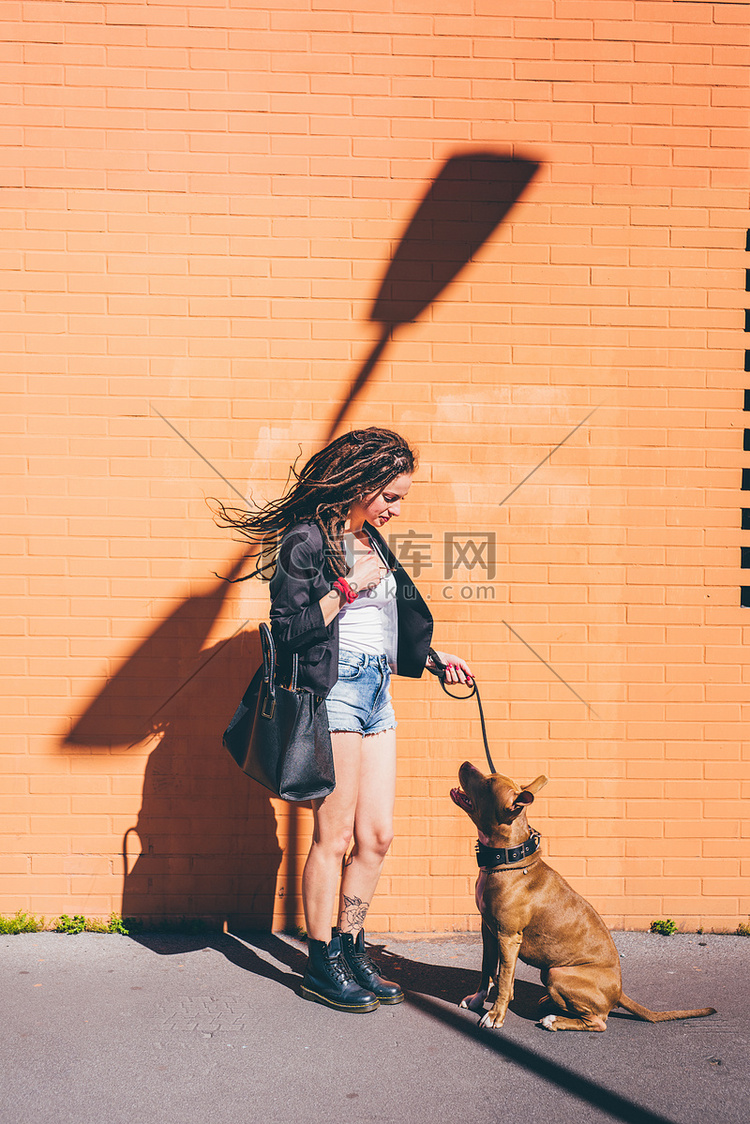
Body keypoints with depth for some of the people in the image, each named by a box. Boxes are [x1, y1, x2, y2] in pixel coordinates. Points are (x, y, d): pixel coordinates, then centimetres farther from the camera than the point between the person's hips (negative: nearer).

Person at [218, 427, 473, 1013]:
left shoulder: (371, 540, 17)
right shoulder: (308, 540, -8)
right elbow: (288, 630, -13)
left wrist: (433, 657, 19)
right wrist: (348, 588, -15)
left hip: (377, 693, 8)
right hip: (335, 690, -8)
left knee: (377, 835, 9)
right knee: (335, 837, 0)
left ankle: (352, 951, 24)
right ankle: (322, 967, 15)